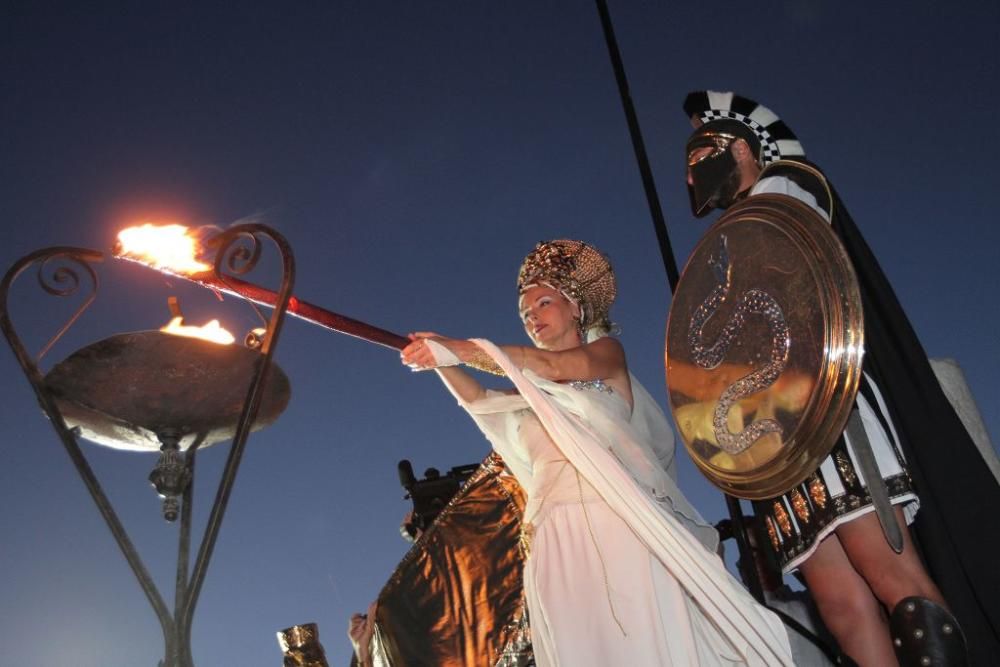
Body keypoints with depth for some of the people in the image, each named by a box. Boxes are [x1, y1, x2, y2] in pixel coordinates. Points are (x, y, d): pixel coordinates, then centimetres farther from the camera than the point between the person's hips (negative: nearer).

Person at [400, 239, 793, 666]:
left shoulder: (606, 352, 14)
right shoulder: (532, 396, 26)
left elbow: (559, 365, -7)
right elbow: (475, 398, 9)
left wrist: (464, 350, -15)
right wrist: (440, 361, -9)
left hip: (623, 523, -3)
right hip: (557, 542, 4)